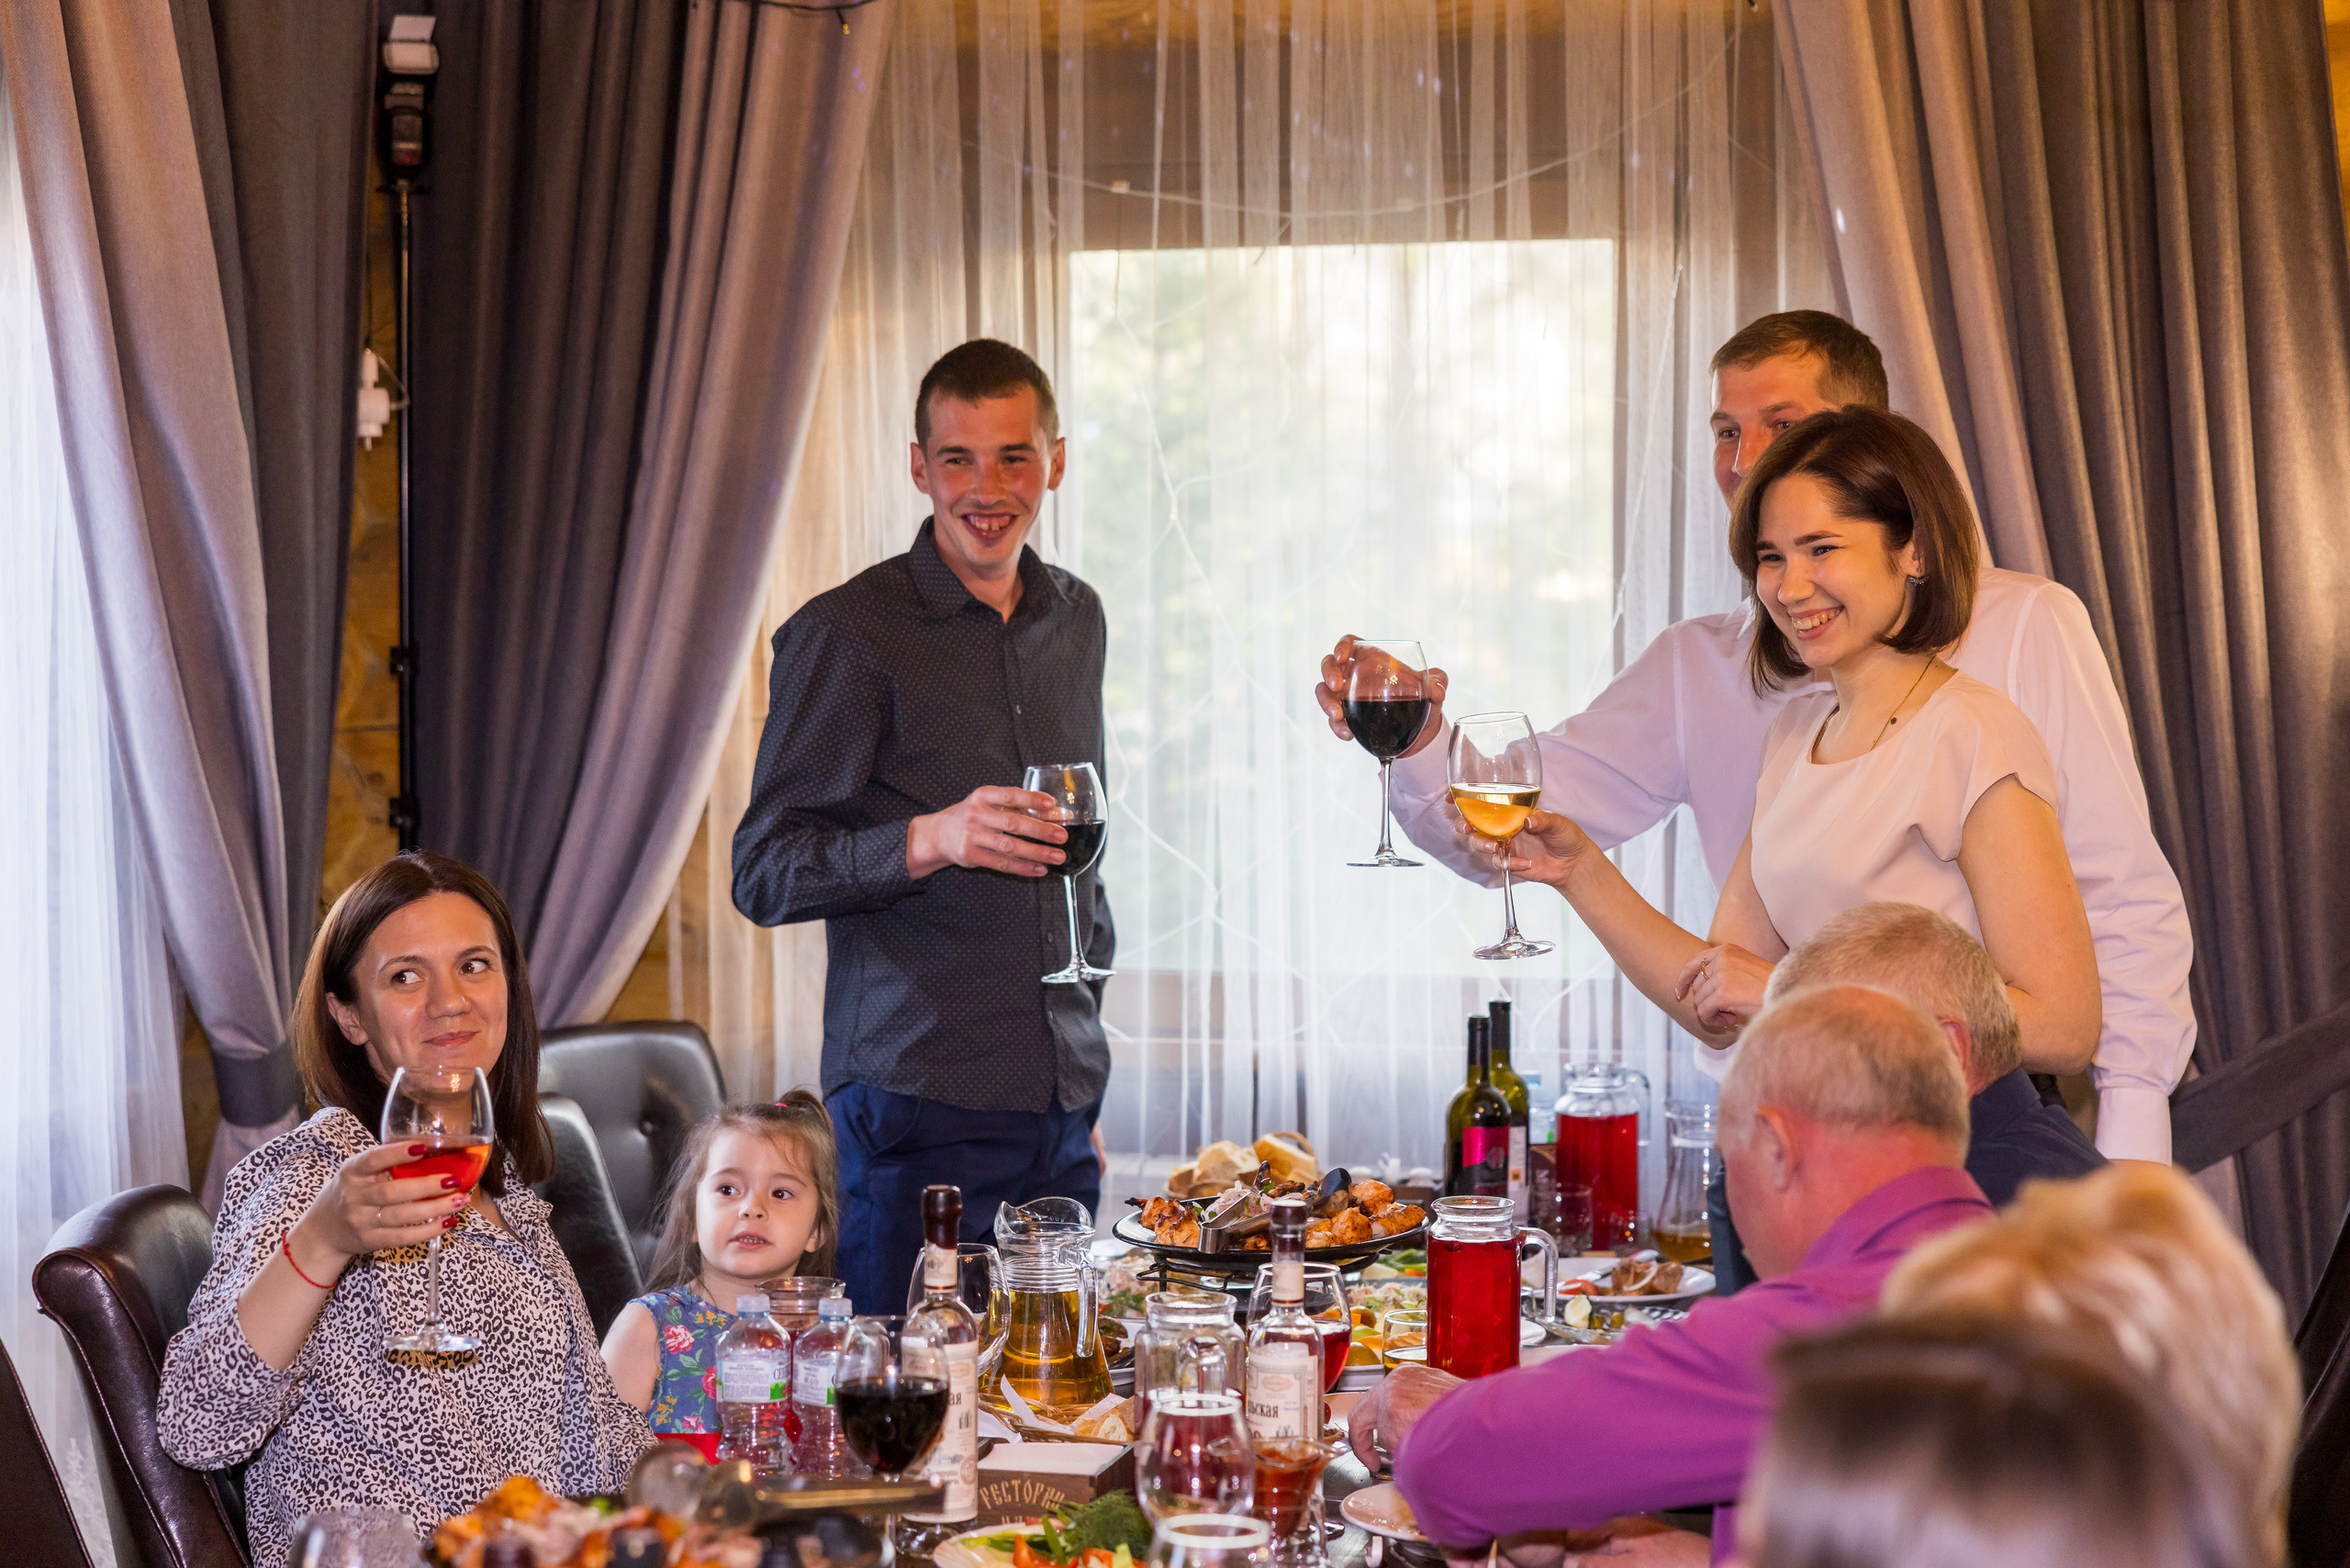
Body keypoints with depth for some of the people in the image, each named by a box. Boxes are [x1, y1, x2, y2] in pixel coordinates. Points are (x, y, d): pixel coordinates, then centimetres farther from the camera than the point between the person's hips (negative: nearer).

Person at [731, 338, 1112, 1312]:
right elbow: (762, 874, -9)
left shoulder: (1077, 620, 14)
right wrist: (929, 840, -26)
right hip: (921, 1106, -6)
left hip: (1061, 1107, 6)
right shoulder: (845, 635, -6)